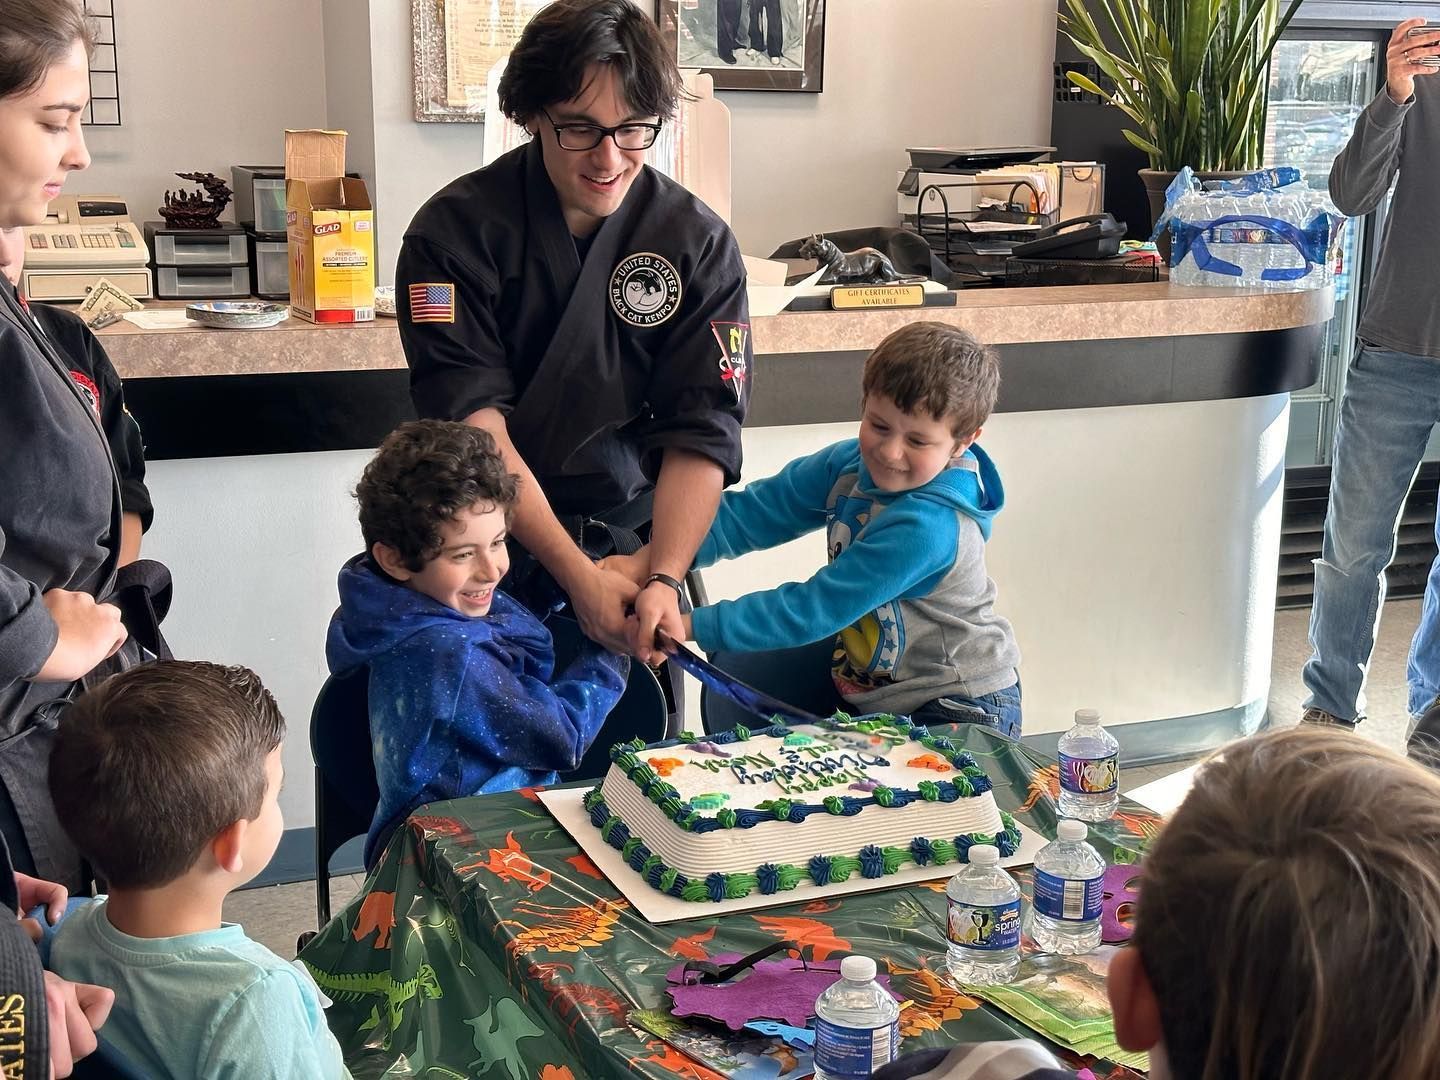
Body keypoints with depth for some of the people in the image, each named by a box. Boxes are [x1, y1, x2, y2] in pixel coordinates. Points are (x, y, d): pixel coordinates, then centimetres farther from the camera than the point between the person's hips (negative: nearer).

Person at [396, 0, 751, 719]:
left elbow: (701, 435, -10)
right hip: (492, 550, -1)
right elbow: (474, 422, -17)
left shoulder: (699, 243, -5)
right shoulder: (456, 230, -10)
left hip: (637, 545, 2)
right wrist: (578, 575, -25)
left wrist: (664, 579, -25)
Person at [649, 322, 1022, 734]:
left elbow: (815, 609, -27)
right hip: (867, 684, 8)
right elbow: (750, 513, -6)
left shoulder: (928, 526, -29)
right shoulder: (849, 464, -6)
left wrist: (691, 625, -25)